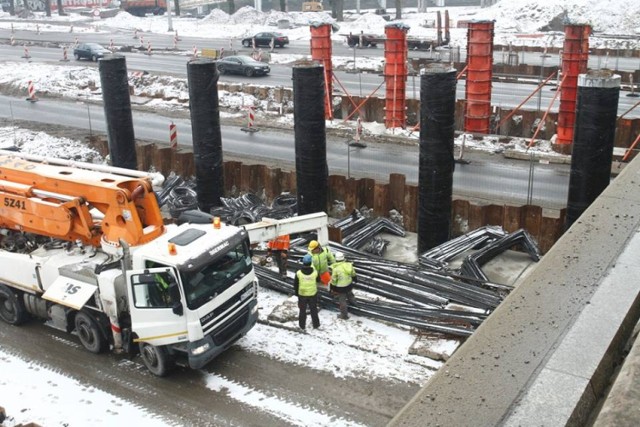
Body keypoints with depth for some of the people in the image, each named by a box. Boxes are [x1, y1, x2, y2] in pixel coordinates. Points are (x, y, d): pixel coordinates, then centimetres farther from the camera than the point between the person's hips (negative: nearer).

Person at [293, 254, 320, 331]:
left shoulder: (299, 273, -21)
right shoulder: (314, 272, -20)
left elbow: (295, 284, -8)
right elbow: (317, 279, 3)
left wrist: (296, 293, 10)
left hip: (302, 294, 0)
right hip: (313, 294, 0)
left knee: (302, 310, 18)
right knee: (313, 310, 20)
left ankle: (302, 325, 31)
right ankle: (316, 324, 33)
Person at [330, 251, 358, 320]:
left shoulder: (335, 269, -28)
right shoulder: (349, 265, -12)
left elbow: (333, 281, -18)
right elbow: (353, 274, 6)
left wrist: (333, 289, -4)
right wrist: (355, 279, 27)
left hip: (340, 288, -5)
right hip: (349, 285, 5)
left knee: (342, 300, 12)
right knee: (349, 294, 35)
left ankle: (344, 315, 22)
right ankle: (352, 301, 63)